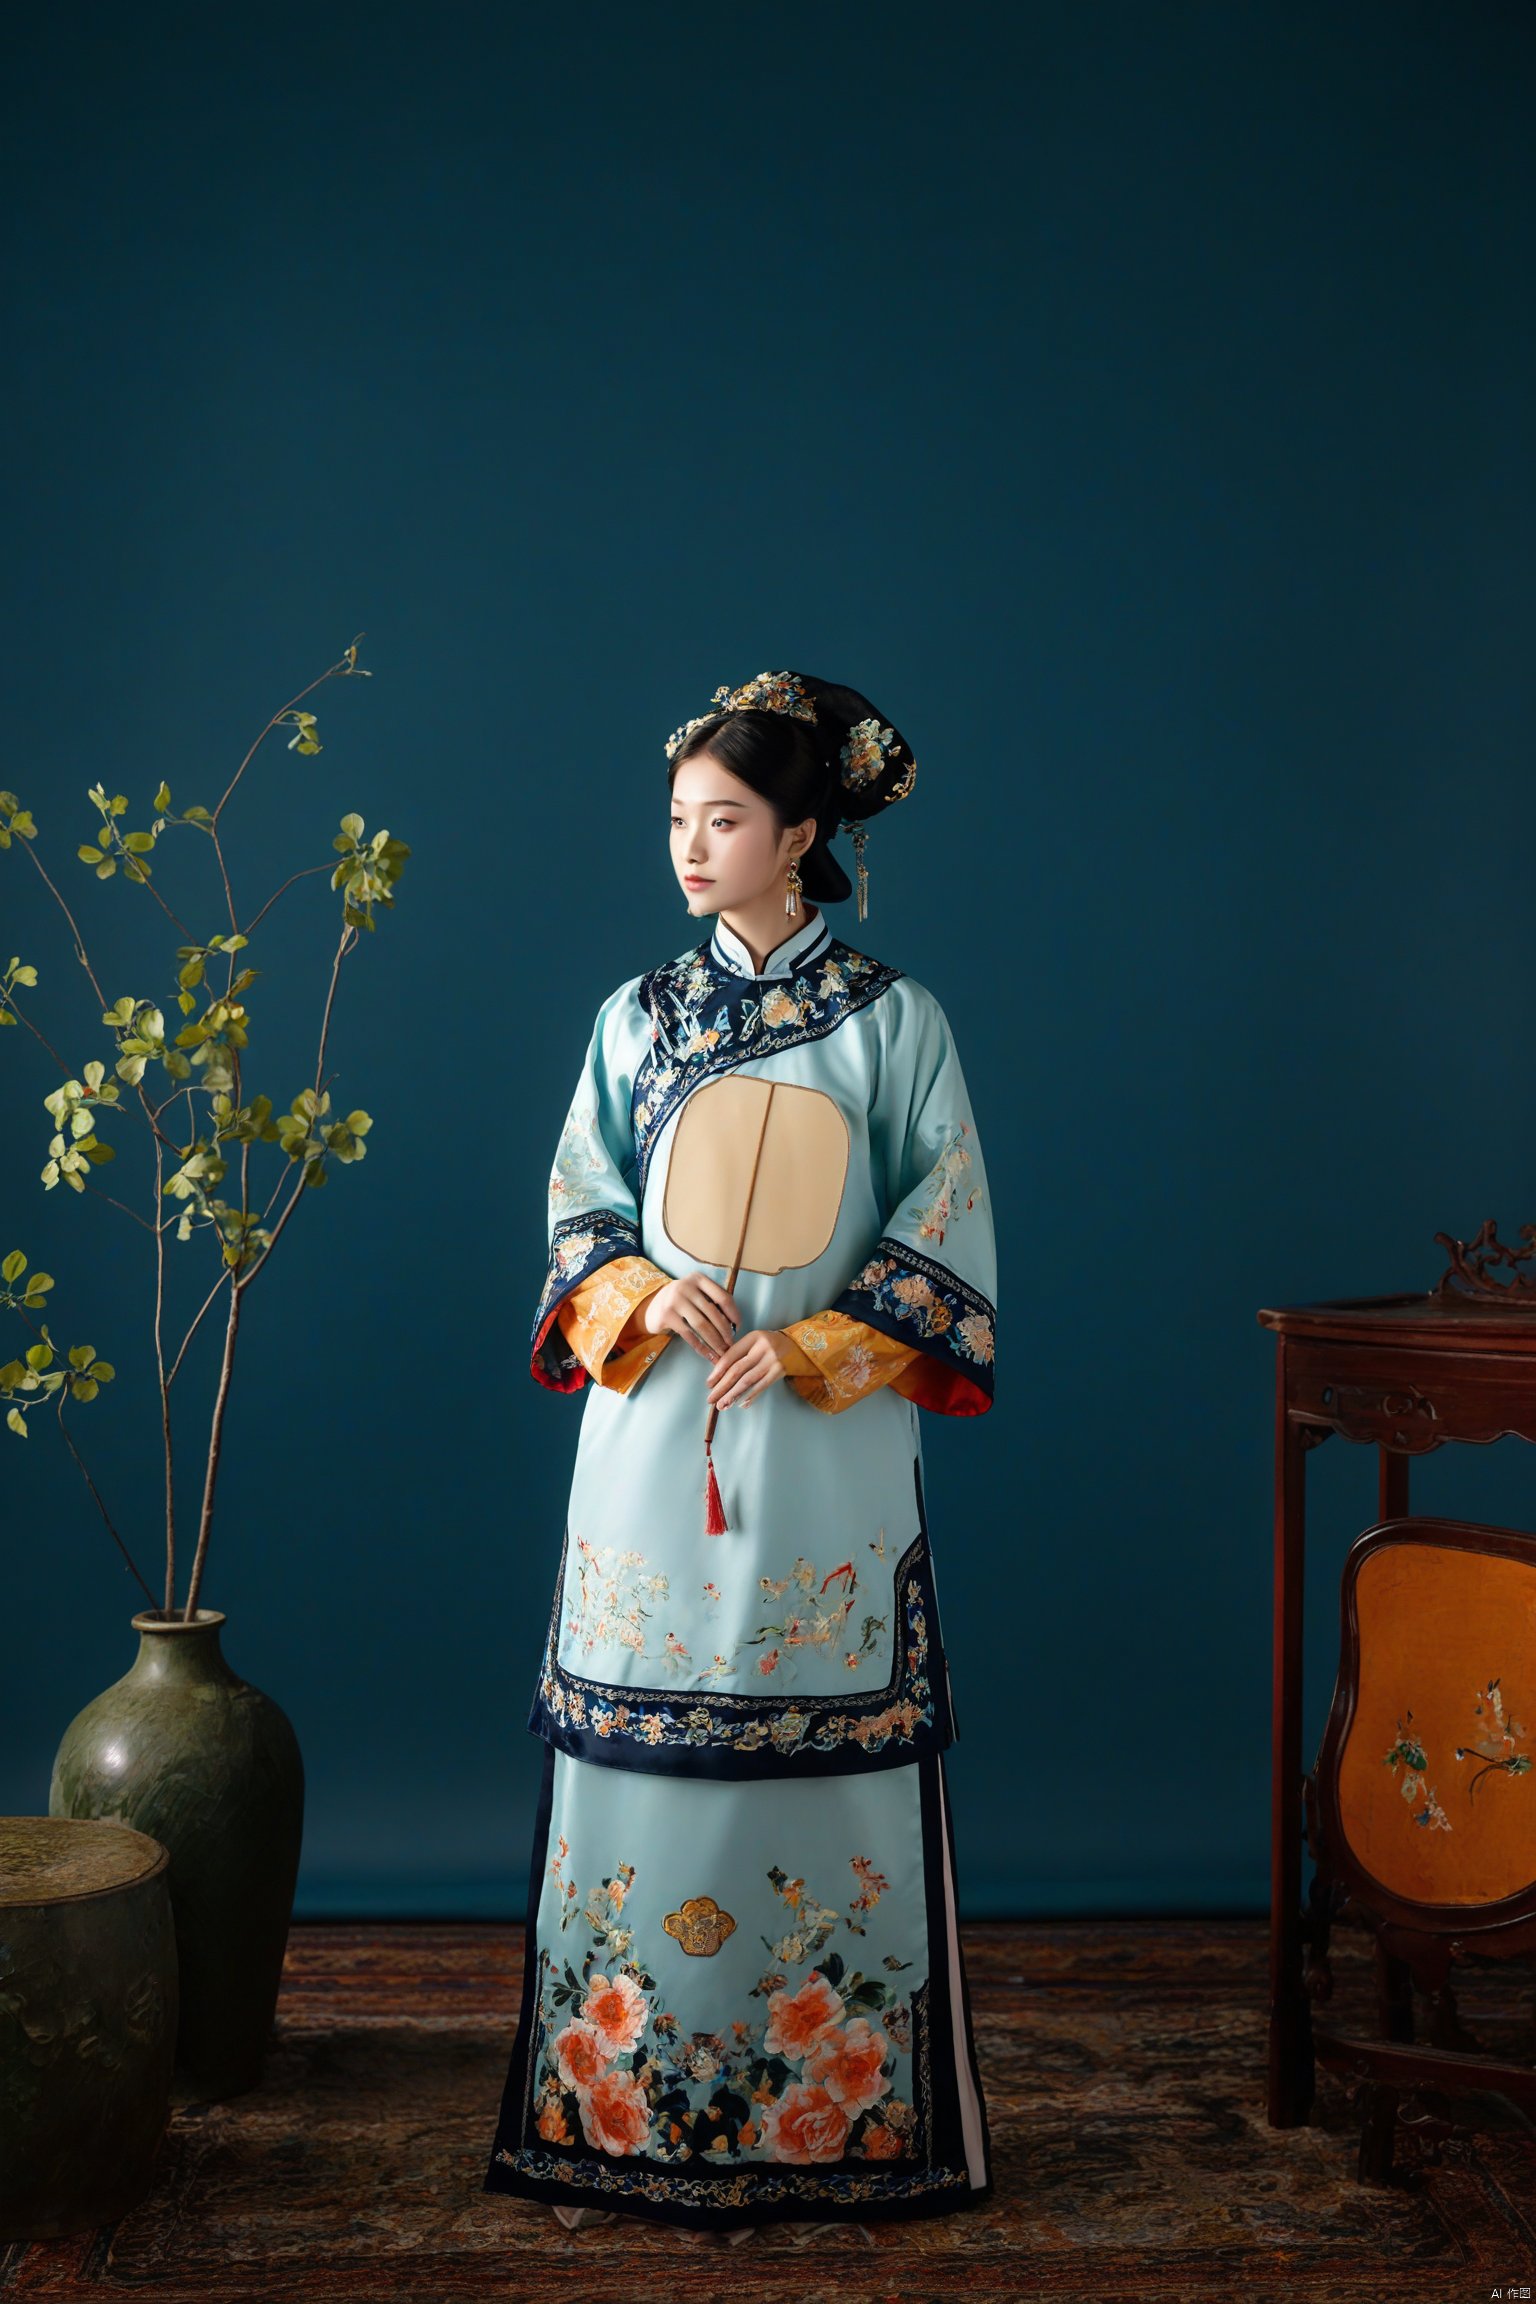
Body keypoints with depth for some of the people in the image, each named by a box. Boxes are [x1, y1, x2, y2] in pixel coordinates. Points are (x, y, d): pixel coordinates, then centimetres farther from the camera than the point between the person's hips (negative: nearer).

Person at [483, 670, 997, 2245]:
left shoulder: (892, 1019, 2)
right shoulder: (639, 1017, 10)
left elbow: (942, 1232, 0)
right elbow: (577, 1207, 12)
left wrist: (810, 1349, -11)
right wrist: (640, 1297, -9)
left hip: (825, 1452, -2)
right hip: (654, 1439, 2)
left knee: (818, 1749, 1)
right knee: (645, 1746, 3)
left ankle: (823, 2111, 15)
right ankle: (629, 2106, 16)